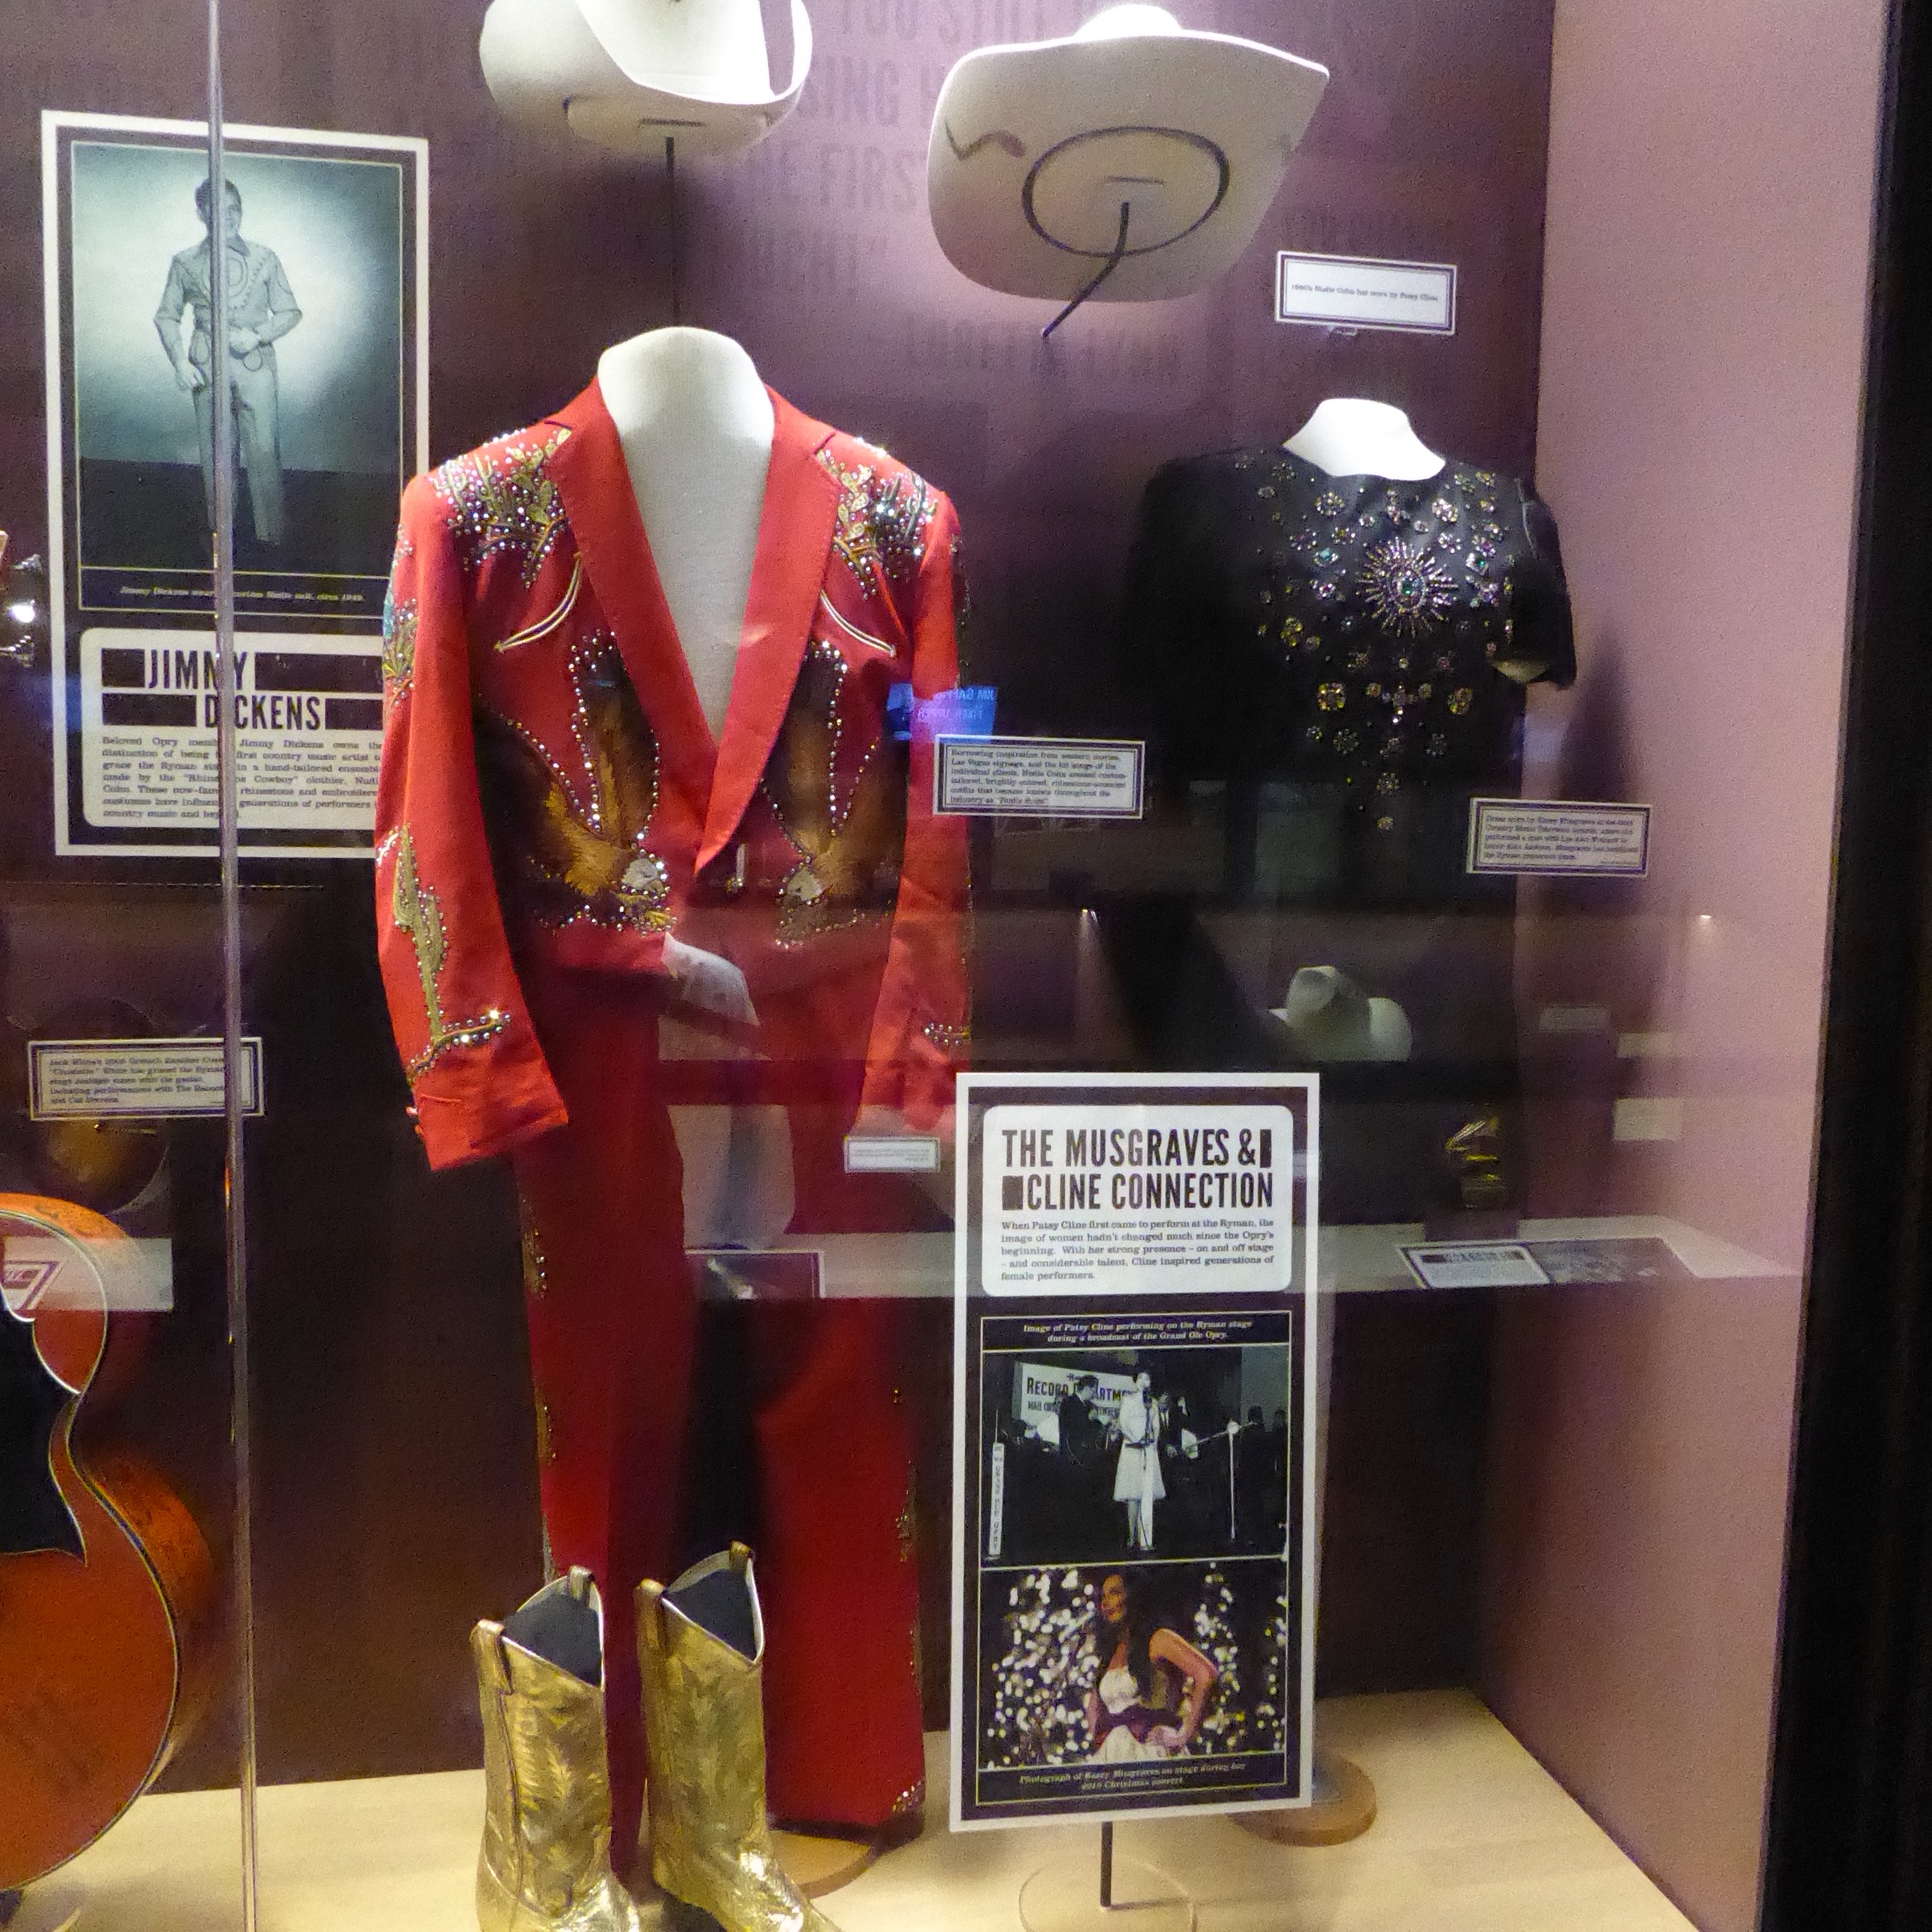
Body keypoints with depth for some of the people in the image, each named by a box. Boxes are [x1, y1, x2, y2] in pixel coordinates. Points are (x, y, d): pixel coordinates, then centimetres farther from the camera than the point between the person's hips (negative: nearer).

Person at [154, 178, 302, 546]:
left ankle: (272, 535, 1)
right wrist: (179, 361, -1)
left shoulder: (264, 259, 4)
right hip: (206, 367, 1)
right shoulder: (185, 263, 7)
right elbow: (167, 316, 13)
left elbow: (290, 311, 8)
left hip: (255, 363, -1)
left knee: (264, 450, -7)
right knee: (213, 453, 5)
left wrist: (258, 335, -8)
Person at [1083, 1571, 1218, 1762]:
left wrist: (1187, 1733, -15)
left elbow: (1207, 1674, -17)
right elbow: (1095, 1698, 33)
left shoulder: (1157, 1640, -3)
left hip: (1149, 1750, -6)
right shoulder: (1110, 1653, 18)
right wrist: (1095, 1735, 14)